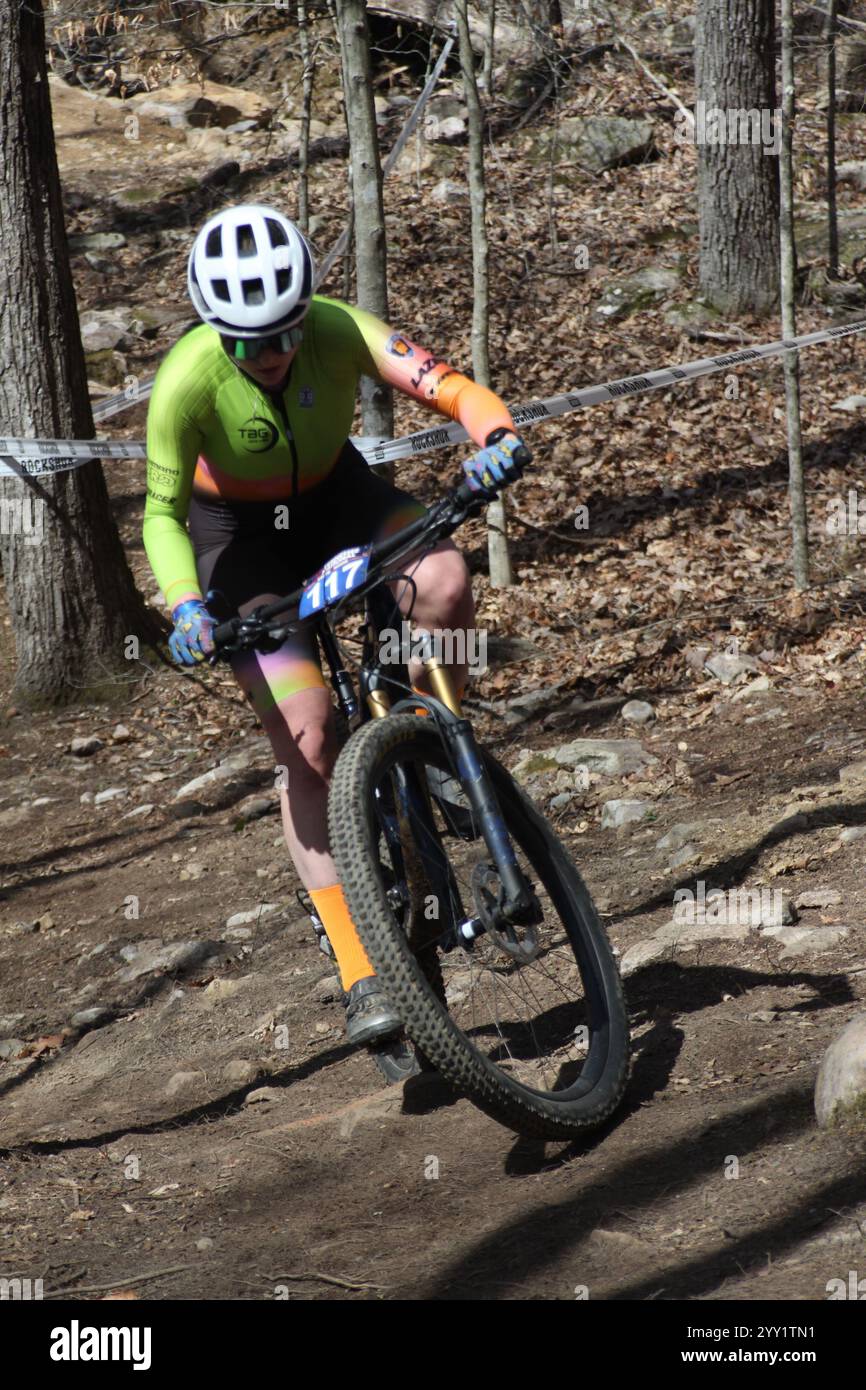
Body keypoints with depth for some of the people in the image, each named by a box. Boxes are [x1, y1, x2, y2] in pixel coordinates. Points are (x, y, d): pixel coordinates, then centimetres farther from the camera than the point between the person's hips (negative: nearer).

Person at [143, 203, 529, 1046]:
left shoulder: (341, 331, -26)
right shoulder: (188, 382, -30)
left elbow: (453, 390, -32)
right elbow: (162, 512, -21)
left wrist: (497, 437, -54)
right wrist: (185, 606, -38)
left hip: (334, 497, 2)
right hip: (239, 535, -2)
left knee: (443, 582, -32)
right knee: (307, 743, -16)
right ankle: (359, 976, -12)